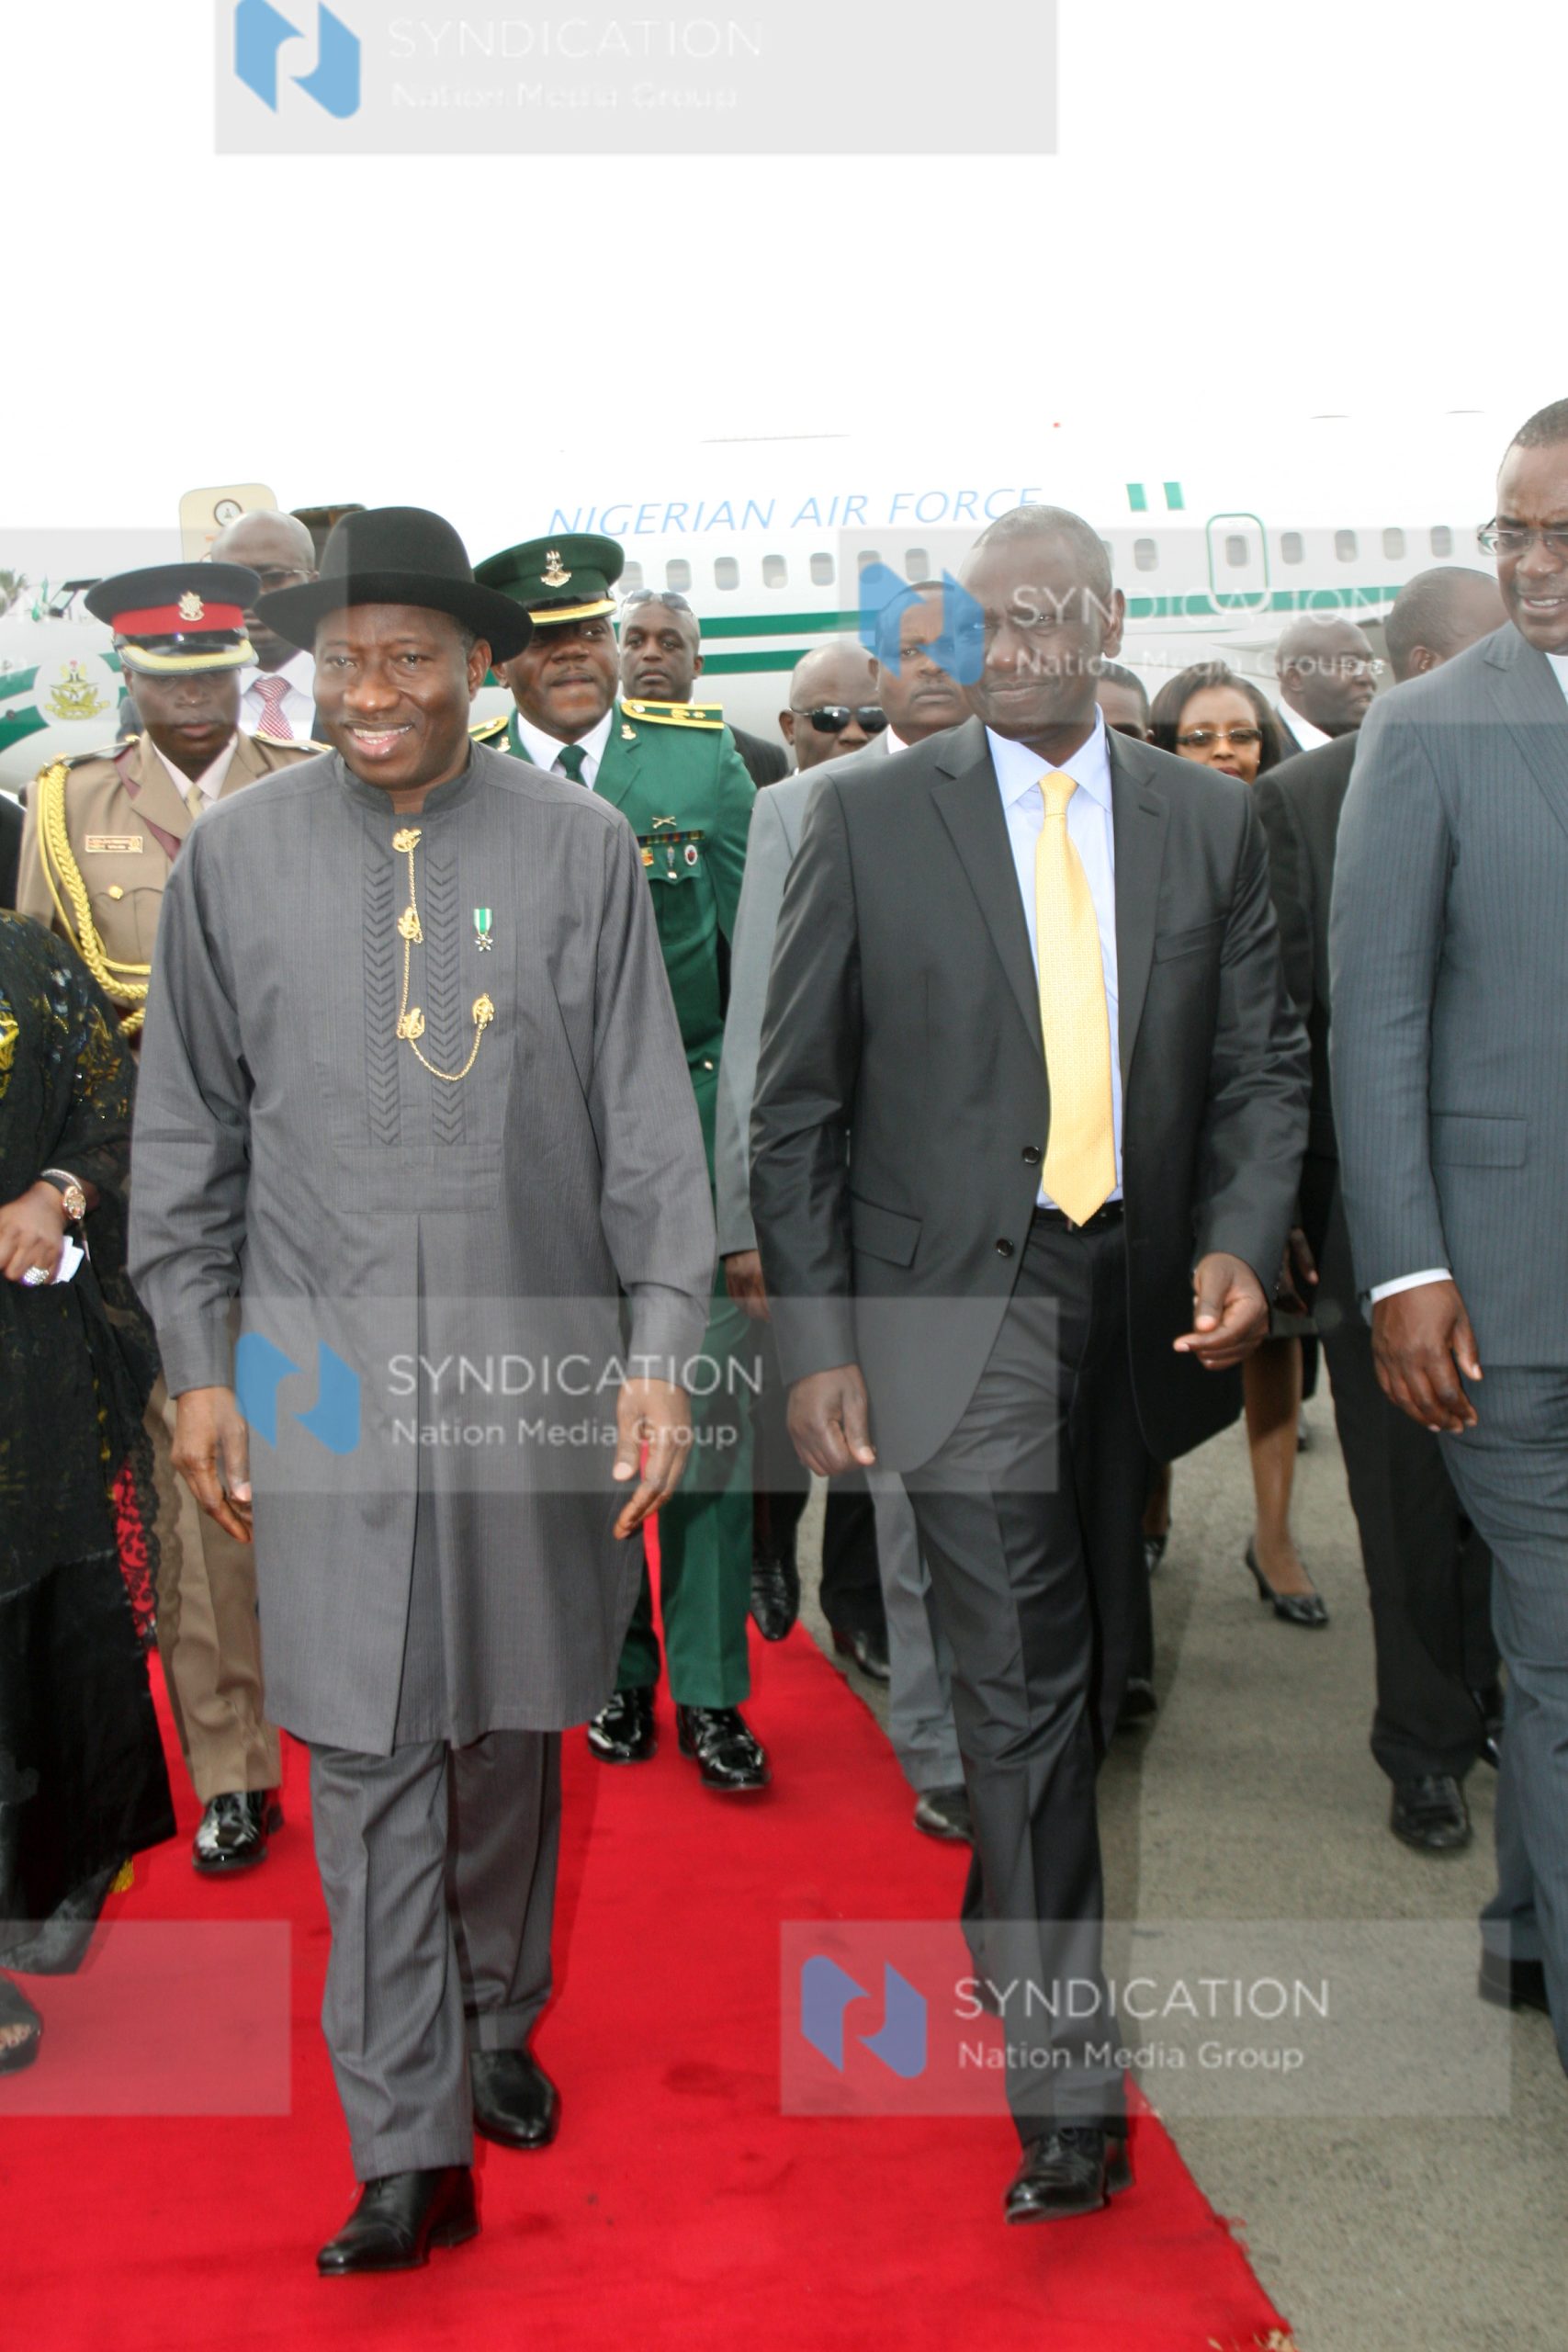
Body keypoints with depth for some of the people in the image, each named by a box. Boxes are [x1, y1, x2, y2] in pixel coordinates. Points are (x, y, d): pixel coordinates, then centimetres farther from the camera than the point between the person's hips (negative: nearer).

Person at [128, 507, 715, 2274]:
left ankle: (496, 2027, 36)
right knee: (365, 1747, 1)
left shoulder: (578, 848, 0)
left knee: (514, 1721, 13)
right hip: (327, 1366, 0)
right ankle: (409, 2148, 12)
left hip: (537, 1355, 0)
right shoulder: (237, 853, 4)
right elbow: (187, 1131, 8)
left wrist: (660, 1347, -5)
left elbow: (645, 1119, 1)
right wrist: (197, 1363, 5)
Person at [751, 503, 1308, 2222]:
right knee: (1021, 1679, -3)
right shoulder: (870, 818, -2)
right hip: (962, 1299, -3)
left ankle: (1004, 1916, 43)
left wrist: (1241, 1240, -9)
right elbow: (797, 1100, -3)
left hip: (1139, 1297, 4)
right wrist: (815, 1338, -9)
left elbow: (1261, 1063, 9)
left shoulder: (1209, 818, 6)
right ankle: (1065, 2078, 10)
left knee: (1087, 1666, 17)